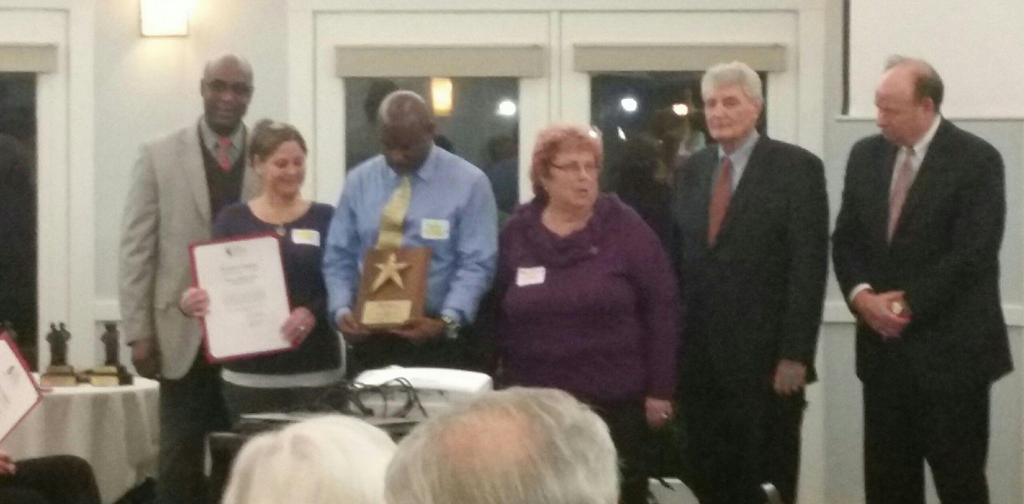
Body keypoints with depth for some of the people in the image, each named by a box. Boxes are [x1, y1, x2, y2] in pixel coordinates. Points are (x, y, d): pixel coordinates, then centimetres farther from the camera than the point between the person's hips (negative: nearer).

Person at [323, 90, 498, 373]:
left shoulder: (468, 182, -4)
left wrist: (447, 322, -23)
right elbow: (339, 257, 7)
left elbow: (476, 265, -9)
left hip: (439, 338, -3)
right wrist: (341, 309, -11)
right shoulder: (359, 181, 7)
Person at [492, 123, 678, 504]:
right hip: (535, 399, 2)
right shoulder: (516, 233, 5)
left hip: (615, 400, -2)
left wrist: (659, 388, -6)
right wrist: (503, 383, 6)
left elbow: (661, 307, -4)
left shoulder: (625, 228, -3)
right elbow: (499, 313, 11)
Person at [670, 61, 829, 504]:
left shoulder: (797, 167, -5)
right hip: (699, 357, 5)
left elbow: (809, 265, -10)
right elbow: (677, 260, 12)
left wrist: (795, 354, -15)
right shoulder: (690, 171, 12)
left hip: (765, 356, -5)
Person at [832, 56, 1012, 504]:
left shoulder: (977, 159, -9)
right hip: (884, 346, 5)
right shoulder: (866, 155, 9)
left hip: (951, 349, -5)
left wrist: (908, 303, -14)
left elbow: (973, 252, -16)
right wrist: (861, 295, -10)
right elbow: (845, 239, 9)